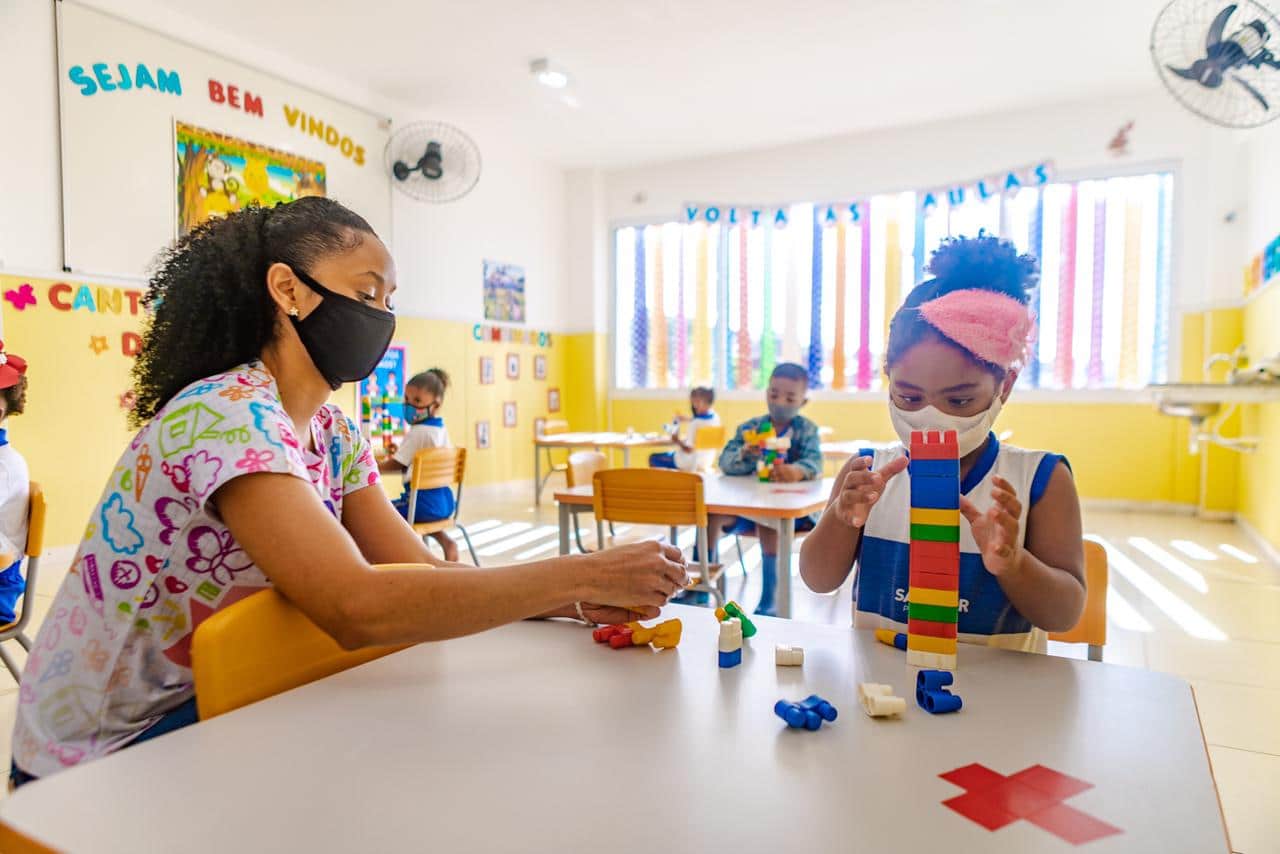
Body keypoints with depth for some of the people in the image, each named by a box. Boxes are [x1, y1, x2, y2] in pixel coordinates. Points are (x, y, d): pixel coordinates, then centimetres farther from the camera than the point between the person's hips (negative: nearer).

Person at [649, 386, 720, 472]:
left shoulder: (695, 424, -29)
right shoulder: (715, 418, -5)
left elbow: (688, 449, -26)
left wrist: (677, 441, -10)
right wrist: (689, 419, 17)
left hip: (691, 463, -8)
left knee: (653, 458, 6)